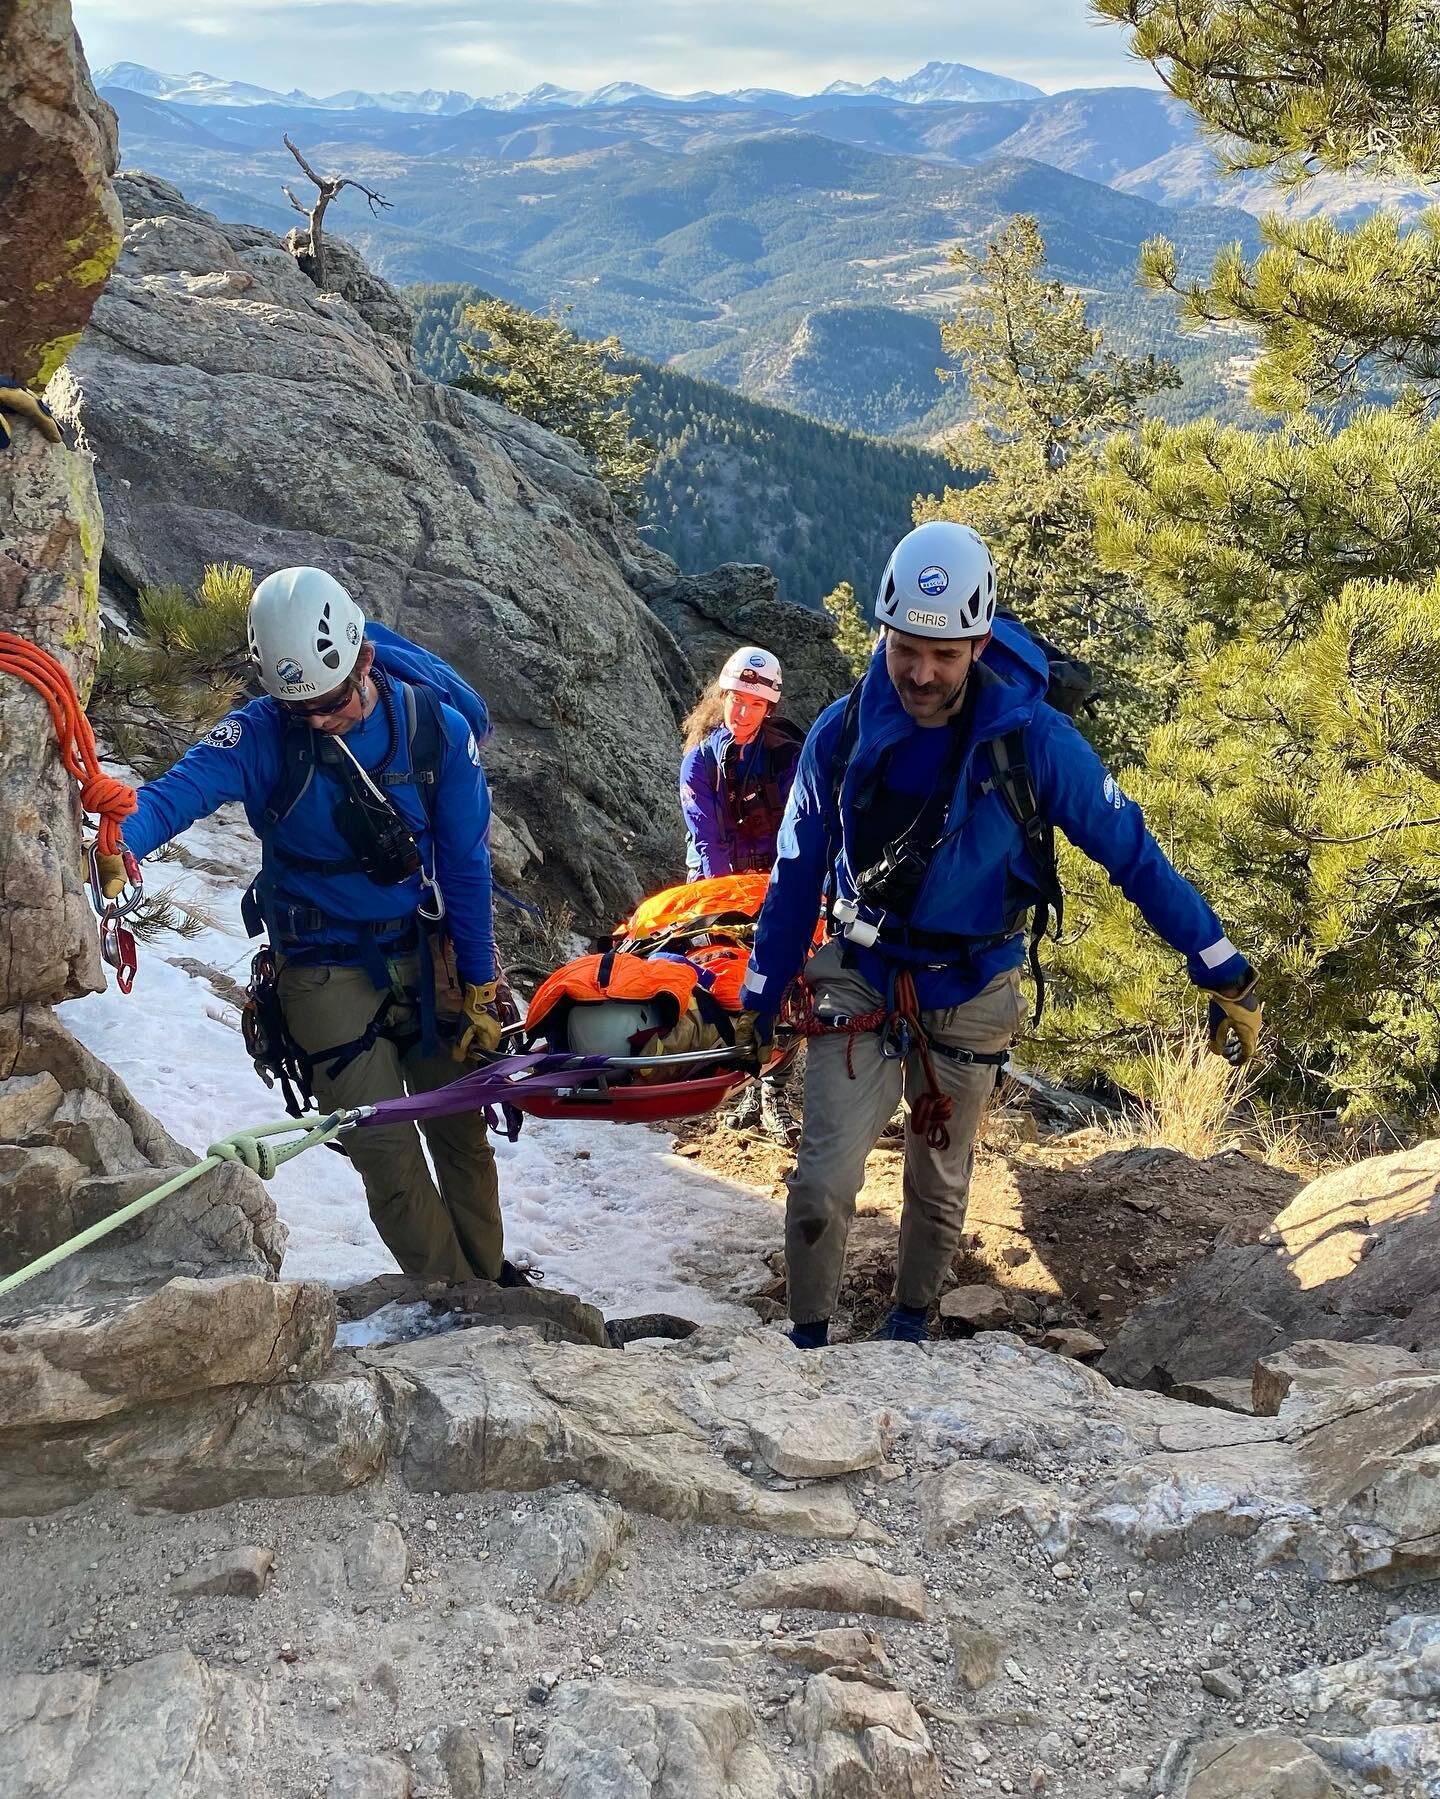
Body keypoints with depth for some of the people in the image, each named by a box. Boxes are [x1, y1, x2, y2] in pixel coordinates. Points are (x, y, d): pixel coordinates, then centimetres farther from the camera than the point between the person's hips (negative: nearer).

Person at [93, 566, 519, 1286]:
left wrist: (479, 987, -1)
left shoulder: (436, 727, -11)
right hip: (327, 970, -2)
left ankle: (490, 1278, 35)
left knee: (462, 1130, 12)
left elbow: (466, 867, -4)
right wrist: (119, 839, -55)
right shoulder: (261, 734, -15)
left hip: (426, 953, 2)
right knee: (387, 1153, -4)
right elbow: (180, 790, -32)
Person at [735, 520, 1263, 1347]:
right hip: (859, 983, 0)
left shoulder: (1031, 739, -19)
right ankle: (808, 1336, 12)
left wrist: (1226, 975, -10)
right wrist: (761, 993, 7)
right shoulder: (842, 733, -12)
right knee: (824, 1185, -10)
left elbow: (1132, 853, -11)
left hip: (969, 999, 0)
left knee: (940, 1190, 15)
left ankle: (910, 1321, 39)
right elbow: (799, 870, 1)